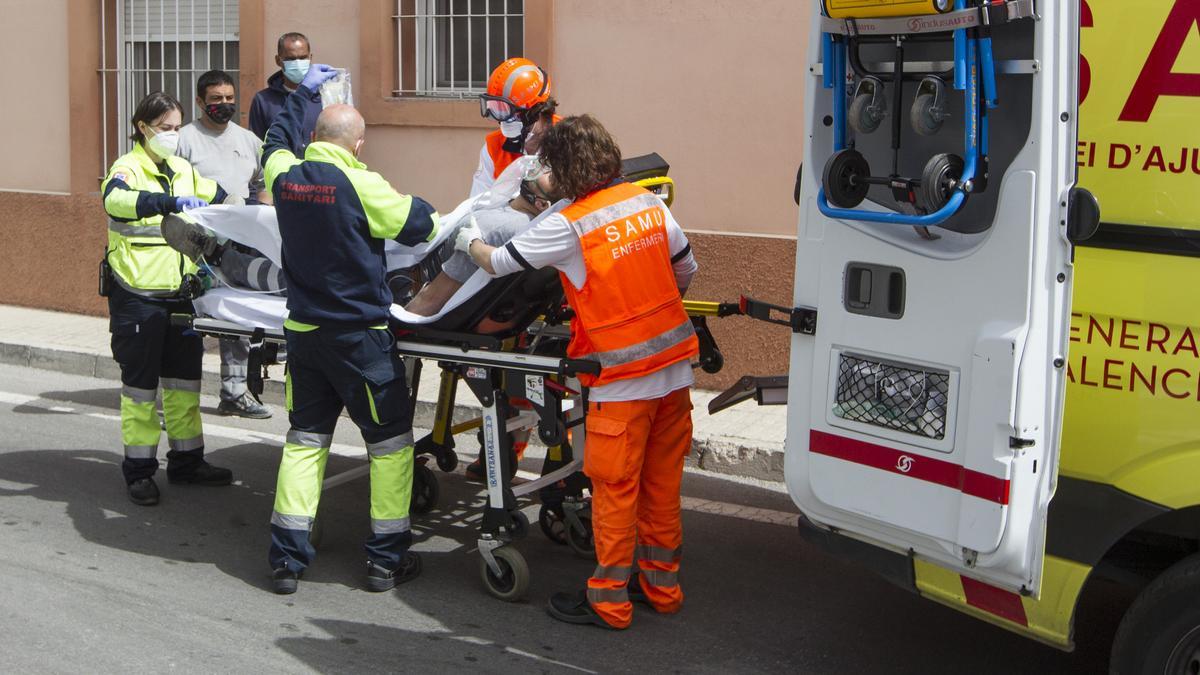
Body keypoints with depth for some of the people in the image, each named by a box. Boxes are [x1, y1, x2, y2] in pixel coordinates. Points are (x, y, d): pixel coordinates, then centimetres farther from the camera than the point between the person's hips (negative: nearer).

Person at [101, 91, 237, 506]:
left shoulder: (185, 170, 12)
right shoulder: (128, 168, -9)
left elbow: (216, 197, 27)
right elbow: (115, 198, -32)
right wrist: (171, 202, -45)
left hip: (180, 290, 7)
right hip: (138, 293, -6)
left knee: (184, 375, 12)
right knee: (141, 379, 1)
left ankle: (186, 460, 24)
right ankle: (139, 469, 11)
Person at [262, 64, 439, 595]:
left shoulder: (284, 176, 0)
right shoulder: (360, 185, -16)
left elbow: (275, 143, 24)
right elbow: (418, 223, -9)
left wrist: (302, 92, 36)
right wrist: (433, 215, 14)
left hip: (303, 330, 6)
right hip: (358, 335, -6)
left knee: (304, 439, 14)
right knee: (390, 440, 8)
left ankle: (287, 557, 12)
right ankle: (388, 558, 12)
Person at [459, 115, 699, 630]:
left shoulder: (567, 226, -15)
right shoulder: (648, 203, 2)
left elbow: (497, 263, -3)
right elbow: (686, 270, 13)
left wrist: (469, 241, 18)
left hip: (623, 379, -6)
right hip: (674, 368, 6)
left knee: (614, 487, 4)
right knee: (662, 483, 15)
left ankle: (609, 600, 13)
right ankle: (661, 585, 27)